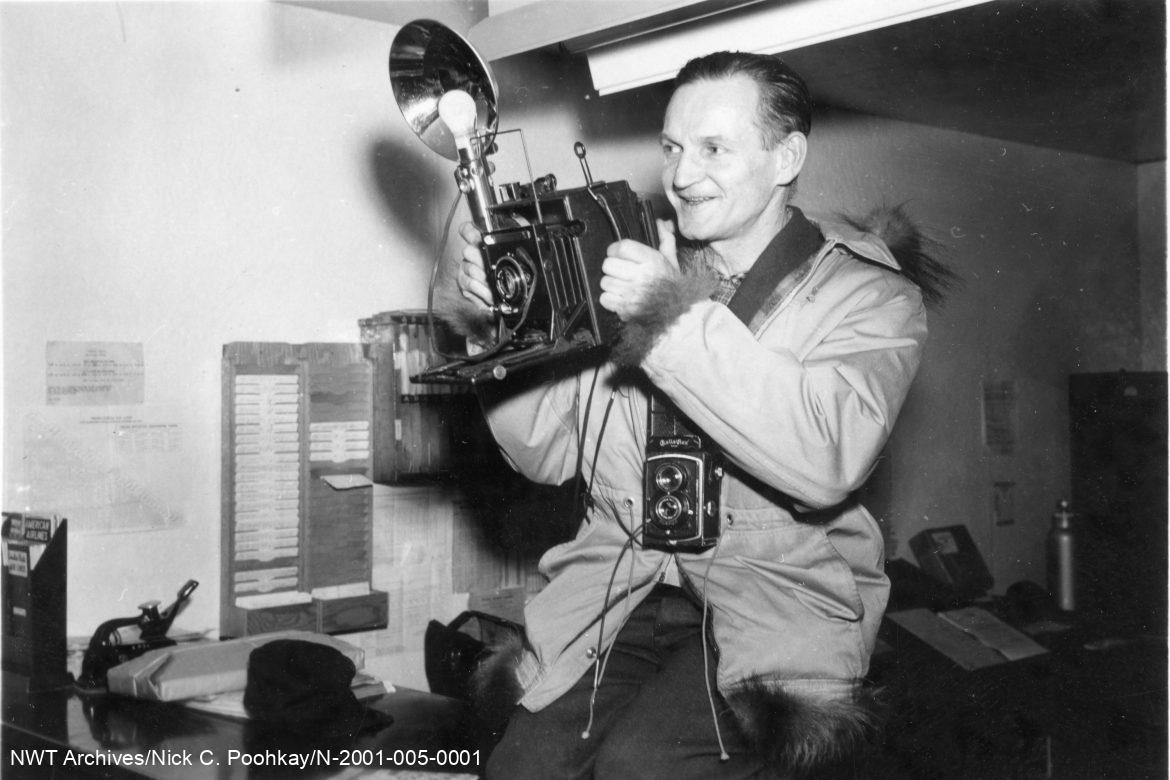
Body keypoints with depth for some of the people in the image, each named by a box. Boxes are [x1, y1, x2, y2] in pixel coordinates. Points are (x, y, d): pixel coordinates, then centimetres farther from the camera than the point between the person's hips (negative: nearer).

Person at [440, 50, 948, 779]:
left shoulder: (873, 296, 2)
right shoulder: (633, 270, 12)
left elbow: (826, 461, -18)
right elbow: (549, 455, 11)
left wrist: (677, 318, -20)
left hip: (775, 602, -3)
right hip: (619, 590, 3)